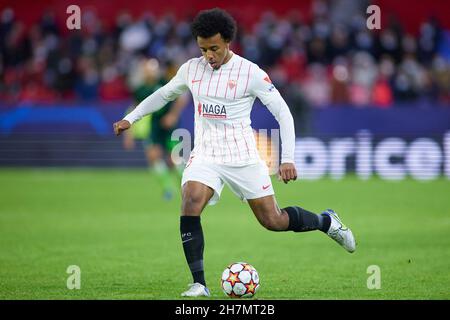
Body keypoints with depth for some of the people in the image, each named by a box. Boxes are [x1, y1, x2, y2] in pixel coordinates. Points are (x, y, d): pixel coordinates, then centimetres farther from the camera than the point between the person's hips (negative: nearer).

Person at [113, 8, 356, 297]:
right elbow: (163, 95, 22)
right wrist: (130, 119, 17)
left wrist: (288, 159, -16)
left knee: (273, 221, 0)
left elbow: (283, 113, -8)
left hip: (242, 156, -3)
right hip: (205, 156, 3)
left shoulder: (251, 73, -11)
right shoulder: (191, 69, 3)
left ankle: (327, 222, 32)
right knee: (190, 205, -25)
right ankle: (199, 284, -21)